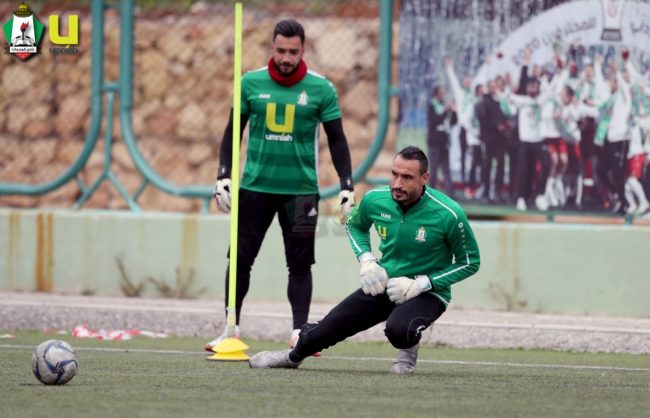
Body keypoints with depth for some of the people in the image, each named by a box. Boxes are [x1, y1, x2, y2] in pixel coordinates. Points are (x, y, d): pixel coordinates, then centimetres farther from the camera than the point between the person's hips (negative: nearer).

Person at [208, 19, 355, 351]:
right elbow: (232, 132, 9)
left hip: (301, 190, -1)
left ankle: (299, 333, 6)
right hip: (255, 186, 1)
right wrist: (223, 177, 1)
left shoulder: (321, 88, -2)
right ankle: (231, 329, 11)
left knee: (300, 264, 1)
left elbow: (336, 140, 2)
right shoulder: (251, 83, 1)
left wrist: (347, 187, -4)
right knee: (241, 259, 2)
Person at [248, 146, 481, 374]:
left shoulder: (449, 215, -24)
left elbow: (470, 263, -10)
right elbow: (355, 226, 16)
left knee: (397, 329, -36)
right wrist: (366, 261, -4)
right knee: (329, 327, 4)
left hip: (428, 294, -4)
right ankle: (294, 356, 38)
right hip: (382, 285, 4)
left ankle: (409, 347, 1)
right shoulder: (375, 200, -10)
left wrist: (419, 285, -19)